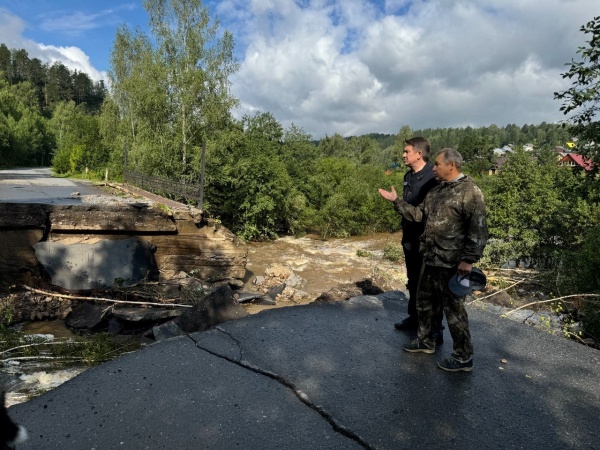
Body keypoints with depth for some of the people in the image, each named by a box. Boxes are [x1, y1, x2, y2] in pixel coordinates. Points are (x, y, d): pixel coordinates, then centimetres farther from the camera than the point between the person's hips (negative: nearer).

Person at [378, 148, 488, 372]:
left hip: (451, 263, -9)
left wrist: (468, 259, -22)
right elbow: (419, 214, 14)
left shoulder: (469, 191, -15)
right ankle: (425, 341, 38)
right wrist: (396, 201, 9)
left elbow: (478, 229, -20)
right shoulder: (436, 190, 12)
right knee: (424, 301, 19)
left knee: (453, 308, 2)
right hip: (430, 259, 9)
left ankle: (463, 357, 18)